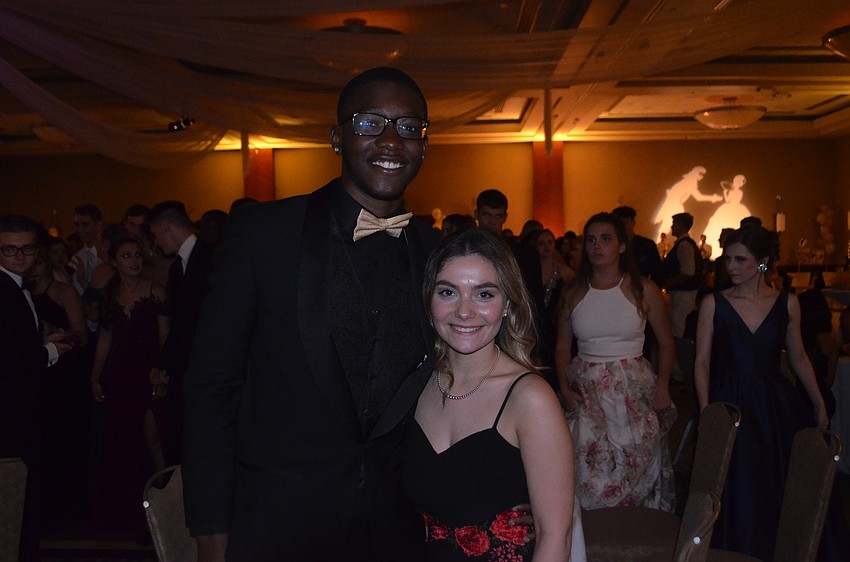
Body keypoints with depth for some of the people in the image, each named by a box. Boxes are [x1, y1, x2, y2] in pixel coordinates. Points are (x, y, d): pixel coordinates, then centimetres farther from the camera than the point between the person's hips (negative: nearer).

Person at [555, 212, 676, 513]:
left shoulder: (642, 290, -1)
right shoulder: (573, 294, 5)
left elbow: (666, 343, 5)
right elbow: (562, 347, 11)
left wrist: (662, 387, -7)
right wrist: (564, 388, -4)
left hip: (634, 390, -1)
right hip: (586, 391, 1)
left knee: (635, 470, 2)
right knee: (589, 474, 0)